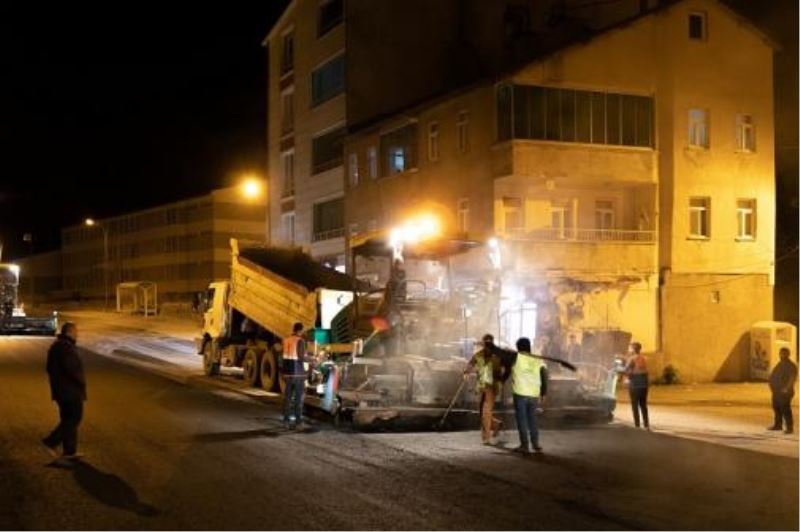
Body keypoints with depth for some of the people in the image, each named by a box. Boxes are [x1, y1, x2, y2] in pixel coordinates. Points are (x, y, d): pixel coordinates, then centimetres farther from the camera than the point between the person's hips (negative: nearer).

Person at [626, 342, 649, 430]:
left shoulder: (632, 359, -12)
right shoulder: (644, 359, 10)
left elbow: (626, 371, -18)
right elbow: (645, 371, 15)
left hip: (634, 385, -6)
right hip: (644, 384, 6)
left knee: (635, 406, 0)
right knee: (643, 405, 13)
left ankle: (637, 425, -2)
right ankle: (646, 425, 13)